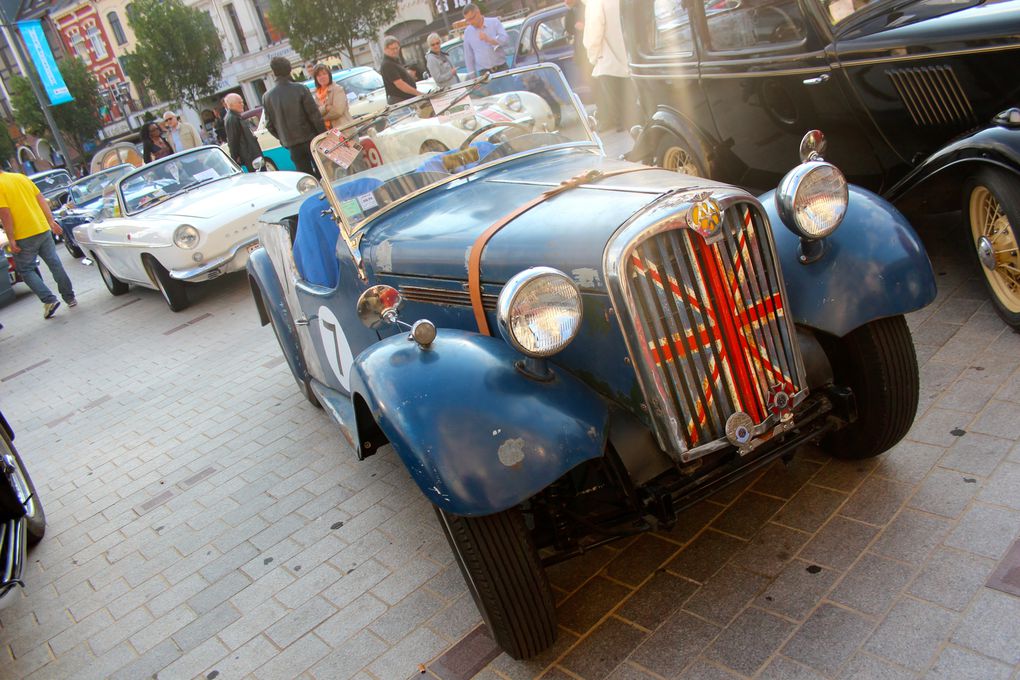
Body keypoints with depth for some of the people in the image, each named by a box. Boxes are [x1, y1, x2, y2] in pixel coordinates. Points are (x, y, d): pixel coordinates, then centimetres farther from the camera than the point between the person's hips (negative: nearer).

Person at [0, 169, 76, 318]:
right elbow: (42, 200, 9)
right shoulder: (21, 177, 9)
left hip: (24, 236, -6)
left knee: (26, 270, 7)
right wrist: (51, 221, 12)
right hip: (43, 229, 6)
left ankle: (49, 300, -5)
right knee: (55, 264, 12)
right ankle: (70, 298, 18)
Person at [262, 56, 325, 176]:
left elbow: (269, 125, 5)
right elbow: (314, 114, -11)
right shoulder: (300, 89, -10)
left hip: (292, 145, 3)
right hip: (310, 139, -3)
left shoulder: (267, 97, 0)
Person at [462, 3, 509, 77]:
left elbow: (506, 40, -8)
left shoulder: (494, 22, 1)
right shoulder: (467, 32, 6)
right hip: (484, 73, 0)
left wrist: (489, 39, -20)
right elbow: (468, 56, 9)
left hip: (501, 68, 0)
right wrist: (473, 76, 6)